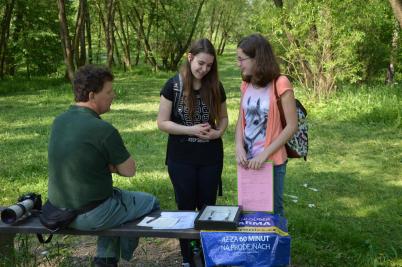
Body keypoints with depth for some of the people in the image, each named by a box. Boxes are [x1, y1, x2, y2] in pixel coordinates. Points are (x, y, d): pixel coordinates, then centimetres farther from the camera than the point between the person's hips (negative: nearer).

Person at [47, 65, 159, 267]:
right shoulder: (103, 129, -23)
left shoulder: (59, 121, 0)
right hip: (91, 215, -7)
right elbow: (129, 170, -12)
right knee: (151, 202, 15)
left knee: (118, 194, 33)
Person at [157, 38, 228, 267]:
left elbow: (223, 117, 12)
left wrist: (218, 132, -10)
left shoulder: (216, 87, 0)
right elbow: (162, 123, -8)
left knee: (208, 207, 10)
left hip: (211, 157, 3)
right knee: (186, 208, 8)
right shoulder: (174, 85, -9)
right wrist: (191, 130, -20)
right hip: (181, 159, -2)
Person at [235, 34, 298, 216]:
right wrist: (239, 148, -11)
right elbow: (241, 121, 6)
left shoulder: (280, 84, -15)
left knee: (272, 211, 10)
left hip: (272, 162, -5)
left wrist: (265, 154, -18)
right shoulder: (246, 85, 4)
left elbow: (292, 126, -15)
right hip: (248, 161, 5)